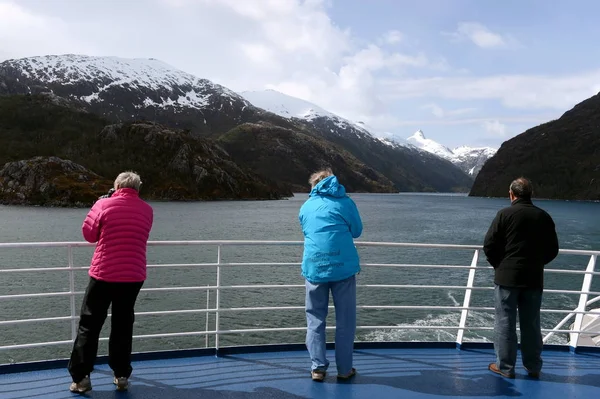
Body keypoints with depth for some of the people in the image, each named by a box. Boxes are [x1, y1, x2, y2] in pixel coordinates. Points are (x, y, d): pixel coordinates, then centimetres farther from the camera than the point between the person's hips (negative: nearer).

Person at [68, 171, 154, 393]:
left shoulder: (104, 205, -6)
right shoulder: (147, 210, 4)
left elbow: (89, 234, 4)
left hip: (103, 275, -3)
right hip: (133, 277, 3)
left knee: (89, 325, 7)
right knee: (123, 326, 13)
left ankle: (81, 378, 9)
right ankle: (122, 376, 17)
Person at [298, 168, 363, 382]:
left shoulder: (306, 206, 15)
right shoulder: (345, 202, 6)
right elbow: (357, 231, 13)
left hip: (314, 267, 2)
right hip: (343, 266, -2)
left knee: (315, 319, 12)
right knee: (345, 320, 8)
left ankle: (318, 368, 9)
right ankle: (344, 369, 13)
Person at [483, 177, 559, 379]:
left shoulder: (505, 214, -10)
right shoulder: (544, 217, 3)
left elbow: (489, 246, -10)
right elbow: (553, 250, 8)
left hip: (507, 277, -4)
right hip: (534, 278, 4)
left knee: (505, 323, 5)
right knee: (531, 324, 13)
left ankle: (505, 367, 10)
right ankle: (533, 367, 21)